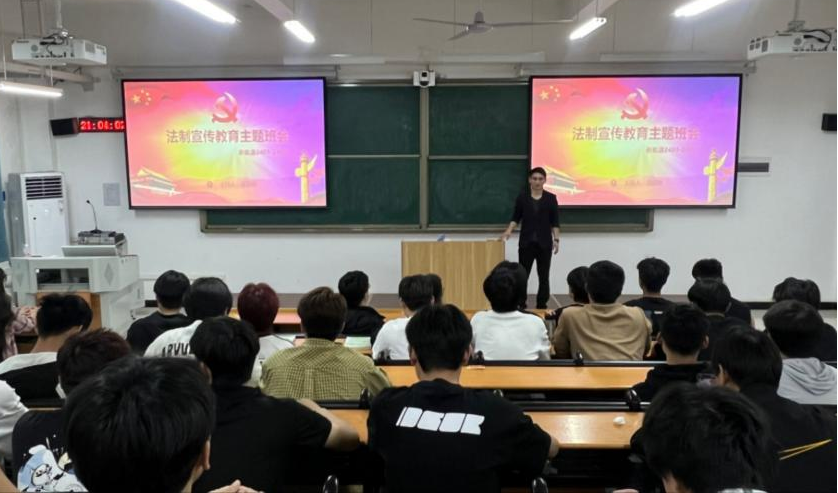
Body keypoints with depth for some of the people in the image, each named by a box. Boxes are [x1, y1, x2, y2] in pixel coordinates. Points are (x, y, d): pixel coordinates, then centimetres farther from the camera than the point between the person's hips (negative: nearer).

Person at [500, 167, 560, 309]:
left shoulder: (551, 198, 1)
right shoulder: (522, 197, 2)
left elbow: (554, 222, 3)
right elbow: (516, 218, 5)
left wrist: (556, 239, -4)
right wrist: (508, 231, -11)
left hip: (544, 242, 0)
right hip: (526, 241, 0)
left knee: (544, 275, 4)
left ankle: (542, 305, 13)